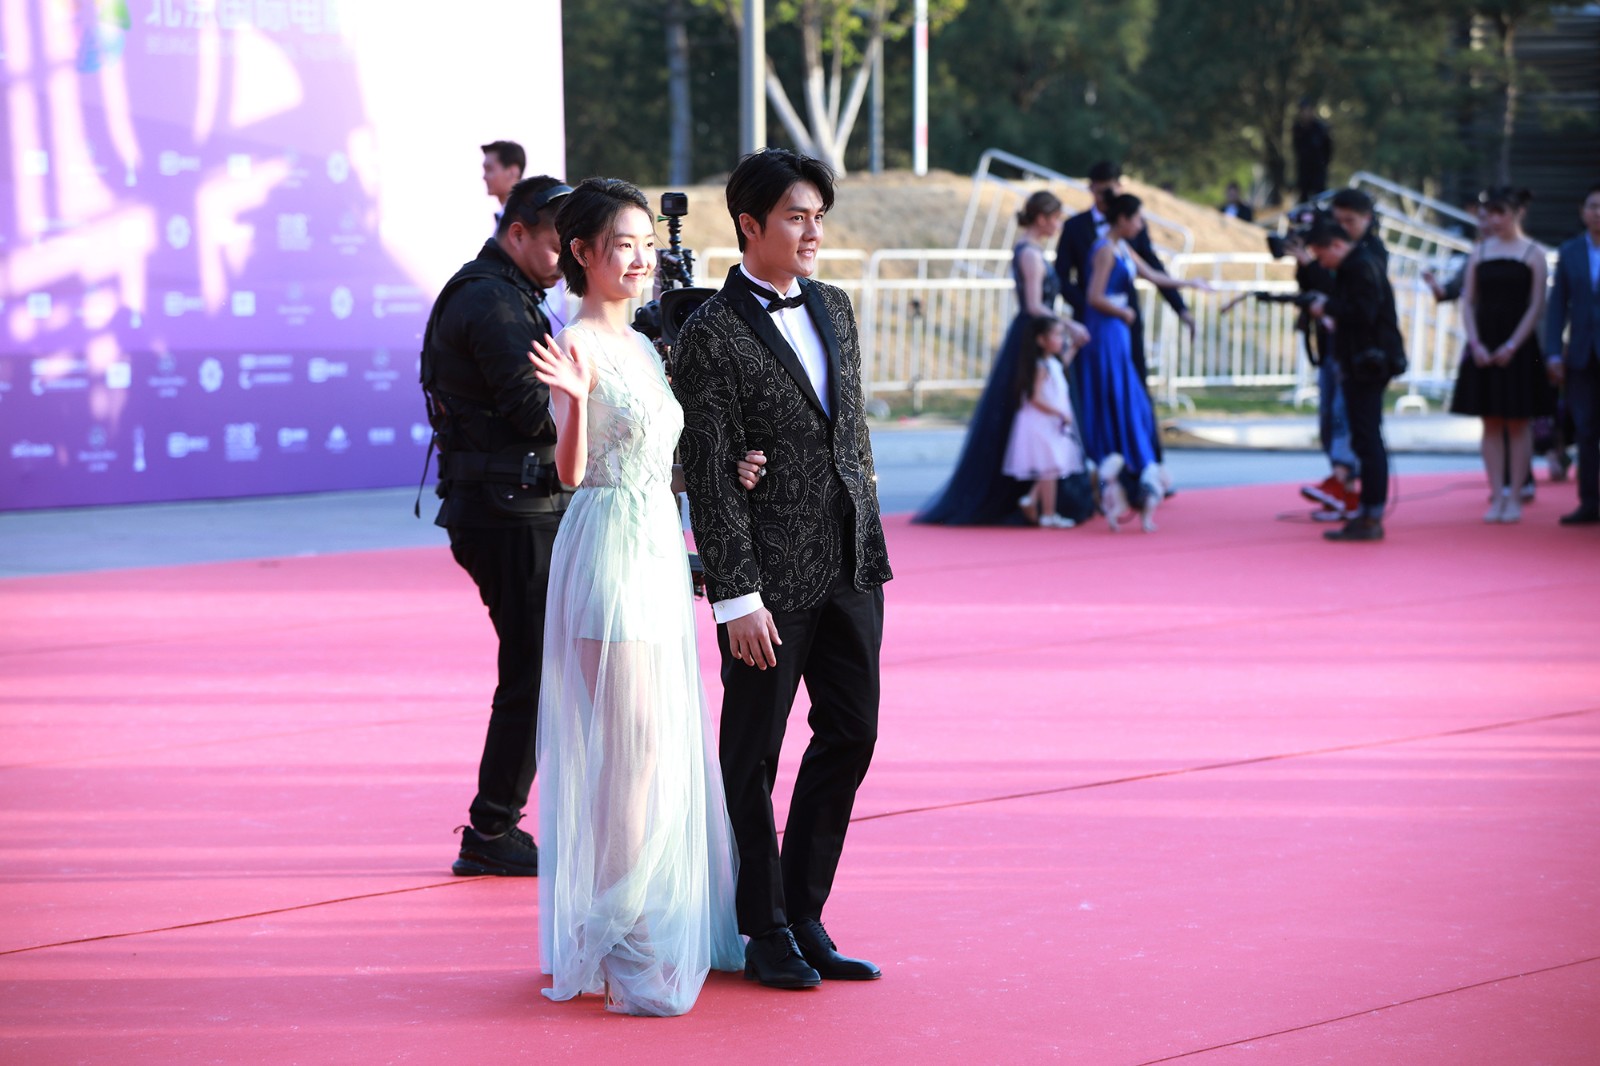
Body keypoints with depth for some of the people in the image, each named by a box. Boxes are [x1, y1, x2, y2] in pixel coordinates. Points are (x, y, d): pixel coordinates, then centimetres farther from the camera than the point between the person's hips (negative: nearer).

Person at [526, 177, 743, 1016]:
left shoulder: (641, 345, 15)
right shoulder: (576, 342, -11)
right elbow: (573, 471, -19)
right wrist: (573, 400, -34)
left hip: (659, 551, 9)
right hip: (609, 550, -9)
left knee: (672, 747, 12)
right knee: (632, 744, -8)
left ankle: (669, 929, 22)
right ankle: (619, 947, -2)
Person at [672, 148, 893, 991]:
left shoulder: (833, 307, 12)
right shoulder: (711, 335, -11)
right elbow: (708, 478, -13)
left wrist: (872, 545, 14)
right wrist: (737, 596, -16)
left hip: (849, 568, 7)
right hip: (770, 575, -7)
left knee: (851, 733, 9)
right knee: (755, 753, 5)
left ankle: (804, 918, 21)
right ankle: (764, 933, 16)